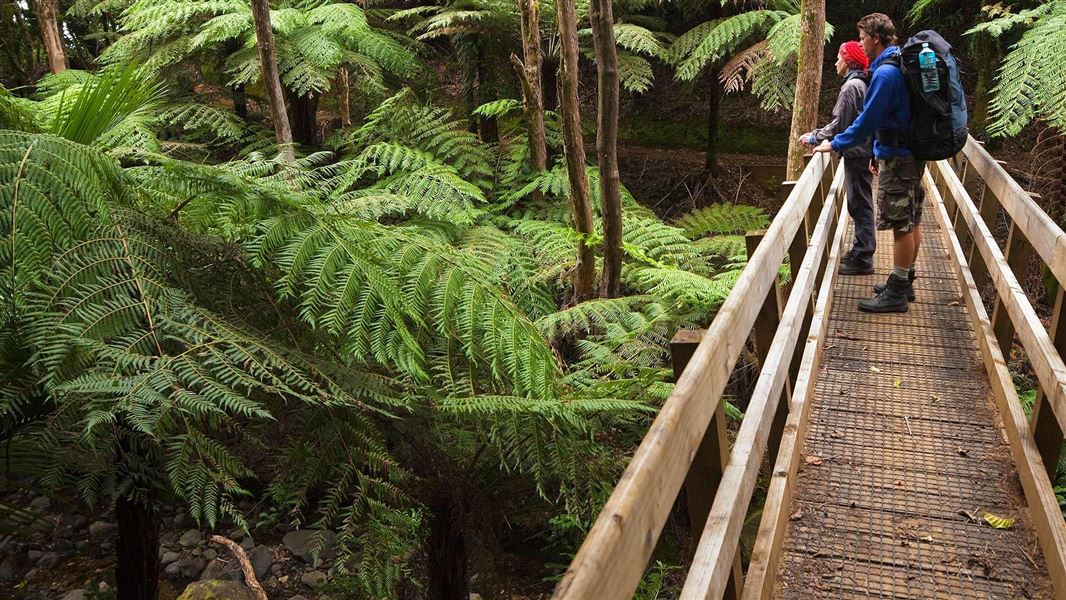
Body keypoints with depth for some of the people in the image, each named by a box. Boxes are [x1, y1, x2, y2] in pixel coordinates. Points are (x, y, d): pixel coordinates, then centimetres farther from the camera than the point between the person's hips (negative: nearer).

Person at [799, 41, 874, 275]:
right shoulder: (863, 84, 15)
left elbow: (838, 125, -18)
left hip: (856, 153, -10)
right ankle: (861, 250, 25)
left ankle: (862, 259, -2)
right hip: (864, 150, 10)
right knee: (861, 203, 15)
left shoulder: (851, 87, -15)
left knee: (859, 204, -6)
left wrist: (814, 137, -7)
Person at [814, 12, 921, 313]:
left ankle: (896, 294, 1)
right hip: (911, 153, 10)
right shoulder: (901, 66, 13)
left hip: (897, 159, -10)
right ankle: (904, 282, 26)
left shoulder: (885, 73, -19)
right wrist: (880, 154, 21)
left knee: (901, 225, -5)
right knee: (911, 221, 15)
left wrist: (835, 144, -10)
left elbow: (868, 120, -20)